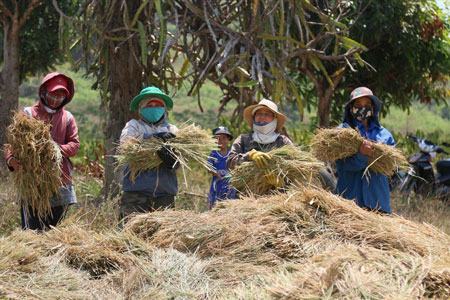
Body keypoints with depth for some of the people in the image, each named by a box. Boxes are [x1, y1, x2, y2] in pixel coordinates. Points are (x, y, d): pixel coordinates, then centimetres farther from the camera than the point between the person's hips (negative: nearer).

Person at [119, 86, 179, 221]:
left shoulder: (171, 130, 17)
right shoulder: (134, 125, 13)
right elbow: (125, 142, -8)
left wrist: (172, 160, -18)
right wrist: (153, 138, -16)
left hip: (165, 192, 3)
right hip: (137, 190, -2)